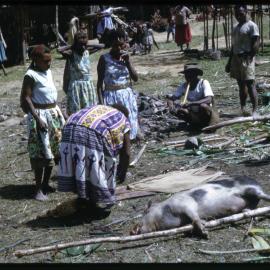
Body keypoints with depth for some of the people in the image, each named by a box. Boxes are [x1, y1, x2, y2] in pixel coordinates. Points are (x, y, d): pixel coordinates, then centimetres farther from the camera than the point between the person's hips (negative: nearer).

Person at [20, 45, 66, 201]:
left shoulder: (48, 72, 9)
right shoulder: (31, 75, -15)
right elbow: (25, 99, -18)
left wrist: (59, 112, 19)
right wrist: (37, 118, -23)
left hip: (54, 113, 8)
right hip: (40, 115, -8)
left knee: (53, 150, 12)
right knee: (41, 152, -4)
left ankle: (46, 183, 25)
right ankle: (39, 188, 5)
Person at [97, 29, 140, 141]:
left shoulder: (125, 57, 5)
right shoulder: (104, 58, -7)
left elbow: (135, 78, -1)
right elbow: (100, 82, -6)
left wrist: (127, 62, -12)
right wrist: (101, 102, -12)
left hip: (127, 96, 4)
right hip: (111, 97, -4)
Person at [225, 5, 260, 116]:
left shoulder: (251, 26, -5)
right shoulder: (236, 27, 18)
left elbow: (256, 44, -12)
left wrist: (250, 58, -20)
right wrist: (229, 62, 19)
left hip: (246, 58, -8)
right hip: (236, 58, 8)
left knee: (250, 84, -11)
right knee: (241, 85, 9)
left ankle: (254, 110, -12)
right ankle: (242, 110, 13)